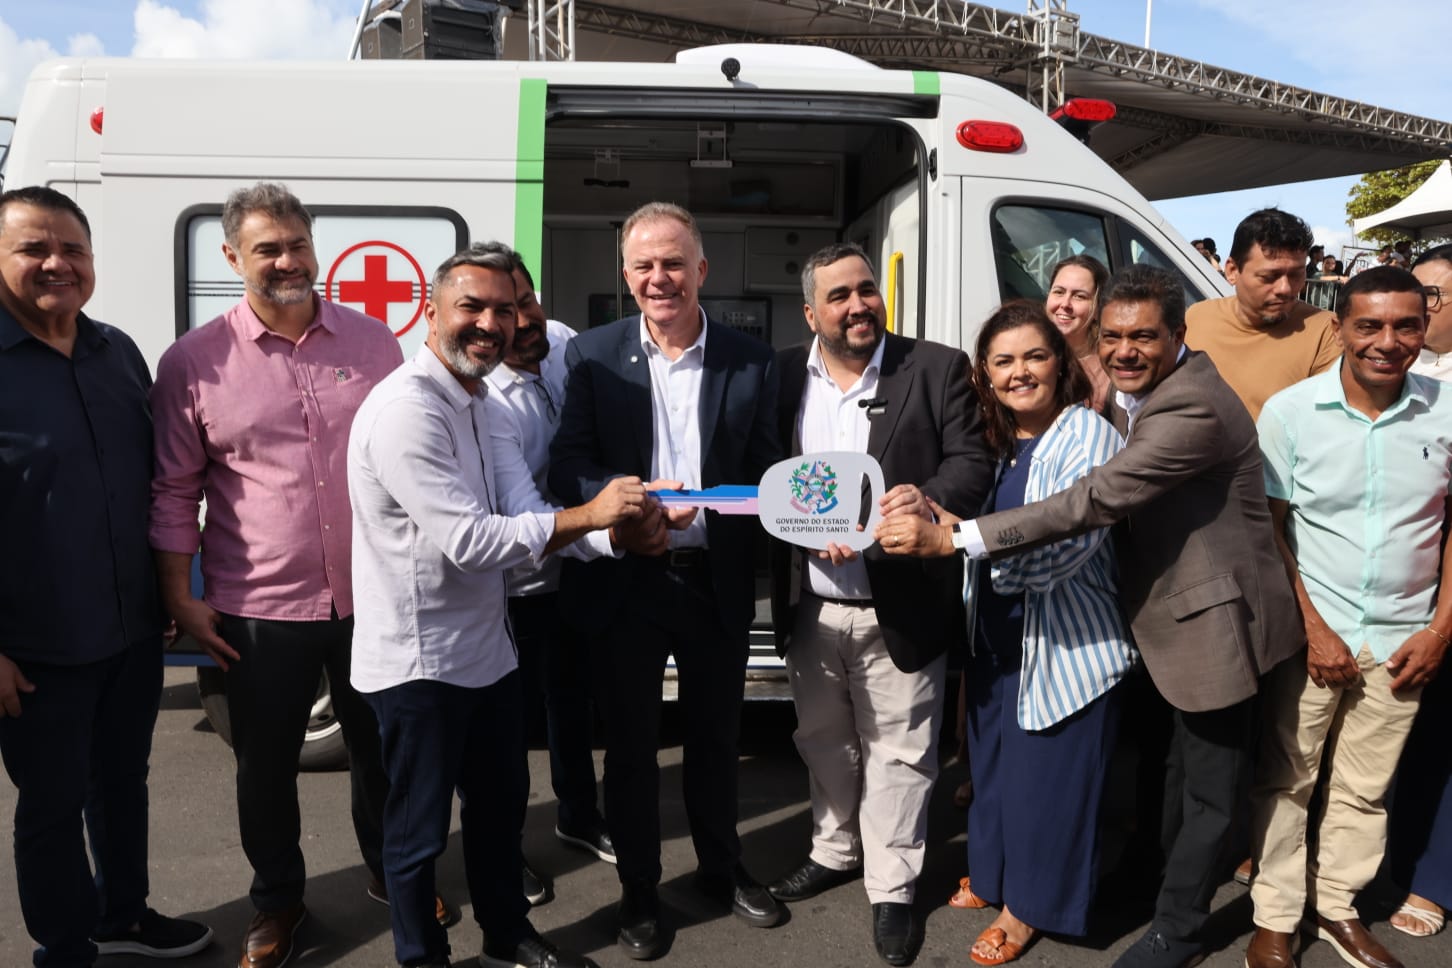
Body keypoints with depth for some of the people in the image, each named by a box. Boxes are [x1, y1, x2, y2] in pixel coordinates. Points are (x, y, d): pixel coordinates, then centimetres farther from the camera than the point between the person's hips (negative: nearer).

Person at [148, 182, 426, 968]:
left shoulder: (373, 342, 1)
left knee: (380, 747, 17)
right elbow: (174, 490, 0)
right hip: (259, 609, -1)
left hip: (374, 598, 2)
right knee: (265, 765, 14)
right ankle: (276, 899, 36)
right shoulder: (194, 361, -4)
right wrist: (179, 597, -2)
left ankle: (390, 872, 40)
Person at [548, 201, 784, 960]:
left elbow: (766, 474, 1)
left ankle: (722, 870, 42)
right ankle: (638, 892, 33)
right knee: (630, 746, 13)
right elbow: (567, 468, -8)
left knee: (716, 737, 19)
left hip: (718, 581, 1)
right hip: (625, 581, -1)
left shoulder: (750, 360, -1)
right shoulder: (593, 354, -4)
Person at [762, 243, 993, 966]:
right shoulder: (781, 376, 2)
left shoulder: (937, 368, -4)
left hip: (900, 608, -3)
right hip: (808, 608, 3)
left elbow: (974, 460, -8)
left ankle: (891, 889, 24)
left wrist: (928, 498, -29)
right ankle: (835, 852, 42)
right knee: (823, 743, 21)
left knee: (897, 753, 7)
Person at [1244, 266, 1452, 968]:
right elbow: (1267, 530, -4)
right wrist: (1314, 628, -8)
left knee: (1366, 788, 14)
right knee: (1286, 780, 8)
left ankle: (1338, 909, 33)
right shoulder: (1290, 411, -8)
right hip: (1310, 632, -2)